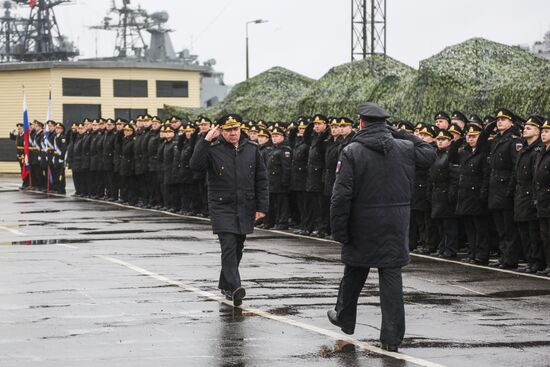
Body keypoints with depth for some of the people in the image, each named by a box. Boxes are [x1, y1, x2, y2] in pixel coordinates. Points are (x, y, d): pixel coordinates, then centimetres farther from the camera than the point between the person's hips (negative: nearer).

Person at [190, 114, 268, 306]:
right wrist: (206, 141, -25)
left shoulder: (251, 149, 5)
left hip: (245, 209, 4)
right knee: (229, 247, -16)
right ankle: (234, 288, -24)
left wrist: (261, 207, 4)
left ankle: (225, 285, 29)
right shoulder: (213, 149, -5)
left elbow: (261, 180, 9)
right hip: (222, 207, -4)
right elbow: (196, 165, -22)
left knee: (237, 248, 13)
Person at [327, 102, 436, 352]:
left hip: (362, 227, -1)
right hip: (396, 227, 1)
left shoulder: (352, 152, -10)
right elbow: (429, 154, 20)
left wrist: (339, 230, -7)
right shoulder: (405, 148, -1)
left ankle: (344, 318, 38)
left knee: (354, 272, 18)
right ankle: (392, 337, 0)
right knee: (391, 275, 2)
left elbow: (341, 195, -14)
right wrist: (402, 134, 17)